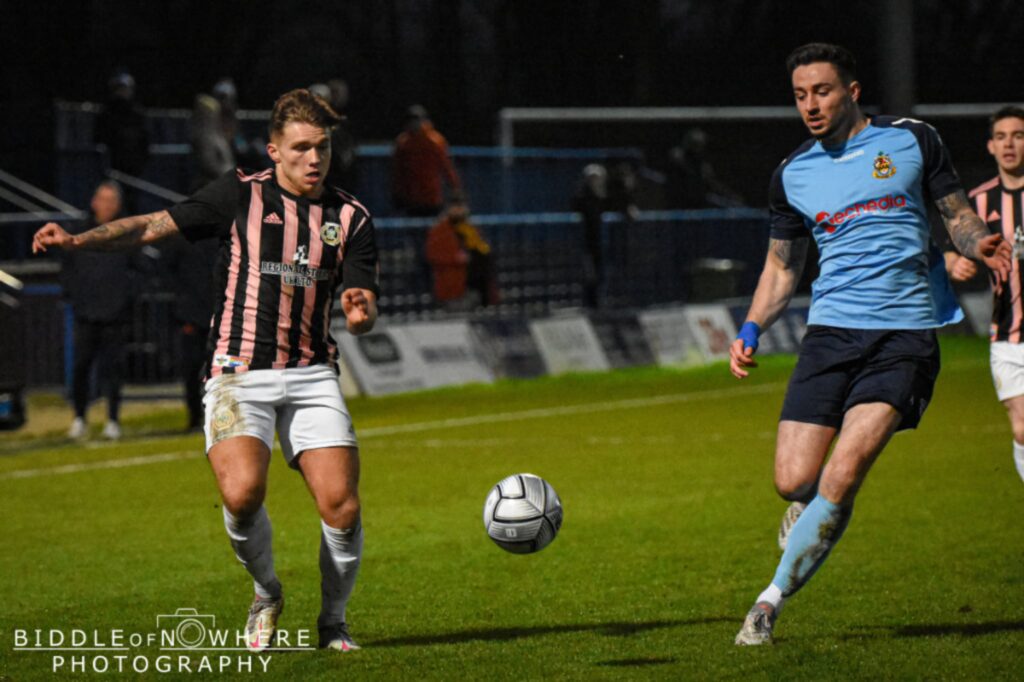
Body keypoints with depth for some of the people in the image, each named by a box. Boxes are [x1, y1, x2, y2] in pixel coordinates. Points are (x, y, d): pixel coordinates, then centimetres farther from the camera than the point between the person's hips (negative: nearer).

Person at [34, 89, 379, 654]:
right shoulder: (240, 195, 3)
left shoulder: (351, 219, 8)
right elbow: (155, 225, 2)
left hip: (312, 375, 2)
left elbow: (360, 315, 6)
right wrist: (79, 239, -11)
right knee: (242, 493, -25)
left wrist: (360, 311, -19)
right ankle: (265, 594, 5)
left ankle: (332, 621, 13)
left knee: (341, 506, -13)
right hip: (239, 374, -2)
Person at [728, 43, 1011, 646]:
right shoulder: (792, 175, 11)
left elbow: (959, 216, 11)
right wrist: (752, 330, 4)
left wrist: (981, 245, -12)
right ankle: (814, 513, 30)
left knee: (840, 478, -17)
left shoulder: (911, 140, 4)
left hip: (906, 335, -3)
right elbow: (782, 266, 19)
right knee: (794, 482, -8)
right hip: (832, 331, 3)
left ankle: (773, 601, -5)